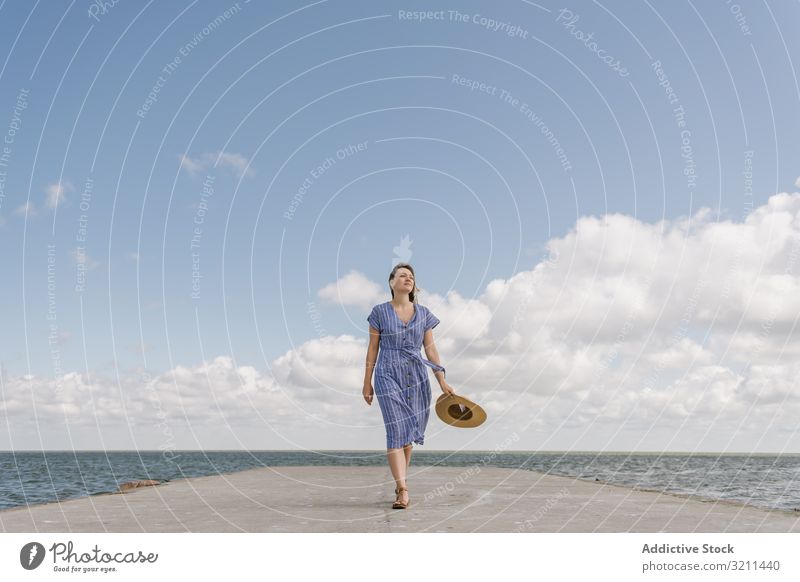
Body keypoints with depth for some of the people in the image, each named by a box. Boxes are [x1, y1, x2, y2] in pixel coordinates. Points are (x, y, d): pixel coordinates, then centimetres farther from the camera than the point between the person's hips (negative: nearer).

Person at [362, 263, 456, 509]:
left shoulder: (423, 314, 8)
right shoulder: (380, 312, 2)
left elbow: (430, 348, 8)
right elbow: (373, 348, 4)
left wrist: (442, 381, 2)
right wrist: (367, 382, 3)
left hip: (416, 377, 3)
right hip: (388, 376, -3)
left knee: (408, 433, 7)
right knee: (396, 431, -13)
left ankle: (399, 483, 23)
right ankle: (403, 490, -19)